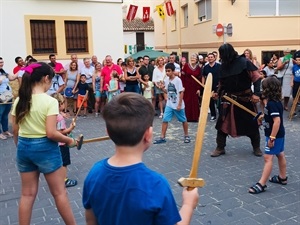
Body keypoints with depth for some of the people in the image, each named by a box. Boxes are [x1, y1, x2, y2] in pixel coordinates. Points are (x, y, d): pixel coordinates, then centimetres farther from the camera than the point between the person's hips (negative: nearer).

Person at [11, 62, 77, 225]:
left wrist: (21, 147, 19)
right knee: (59, 192, 10)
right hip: (45, 148, -5)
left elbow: (15, 131, 6)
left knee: (27, 194, 17)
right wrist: (69, 140, -6)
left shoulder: (19, 100, 1)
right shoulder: (50, 101, -17)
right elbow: (51, 133, -21)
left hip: (24, 147, 5)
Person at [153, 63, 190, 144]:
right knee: (165, 120, -2)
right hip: (169, 104, 5)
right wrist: (163, 88, -9)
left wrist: (179, 104, -16)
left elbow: (181, 92, -14)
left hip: (178, 105, -5)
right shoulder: (166, 80, 2)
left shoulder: (178, 80, -15)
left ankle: (186, 136, 27)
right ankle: (162, 137, 4)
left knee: (183, 120, 10)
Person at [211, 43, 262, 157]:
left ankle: (256, 147, 29)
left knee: (251, 124, 9)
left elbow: (256, 77, -12)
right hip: (228, 99, 4)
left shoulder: (244, 62, -14)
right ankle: (220, 148, 16)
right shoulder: (224, 65, 2)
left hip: (245, 98, -4)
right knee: (222, 123, 2)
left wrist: (256, 93, -20)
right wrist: (218, 93, -3)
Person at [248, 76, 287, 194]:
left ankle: (261, 184, -8)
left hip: (275, 135, -10)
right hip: (279, 134, 10)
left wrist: (272, 137, -28)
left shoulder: (272, 104, -24)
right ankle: (282, 177, 37)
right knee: (280, 155, 21)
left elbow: (277, 120, -30)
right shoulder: (275, 101, 5)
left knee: (268, 157, -10)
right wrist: (265, 101, 11)